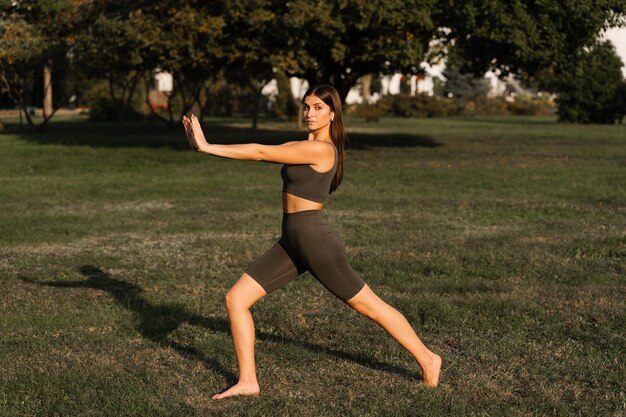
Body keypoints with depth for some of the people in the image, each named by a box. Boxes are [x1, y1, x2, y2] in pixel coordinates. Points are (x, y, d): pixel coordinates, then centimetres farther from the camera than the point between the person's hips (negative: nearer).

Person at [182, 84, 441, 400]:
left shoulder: (319, 149, -16)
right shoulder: (304, 146, 13)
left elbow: (261, 153, -18)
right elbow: (266, 151, 4)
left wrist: (208, 148, -15)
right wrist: (204, 145, -5)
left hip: (313, 240, -9)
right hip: (291, 243, 9)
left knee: (368, 305, 5)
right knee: (236, 299, 1)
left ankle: (427, 359, 23)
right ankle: (247, 382, 9)